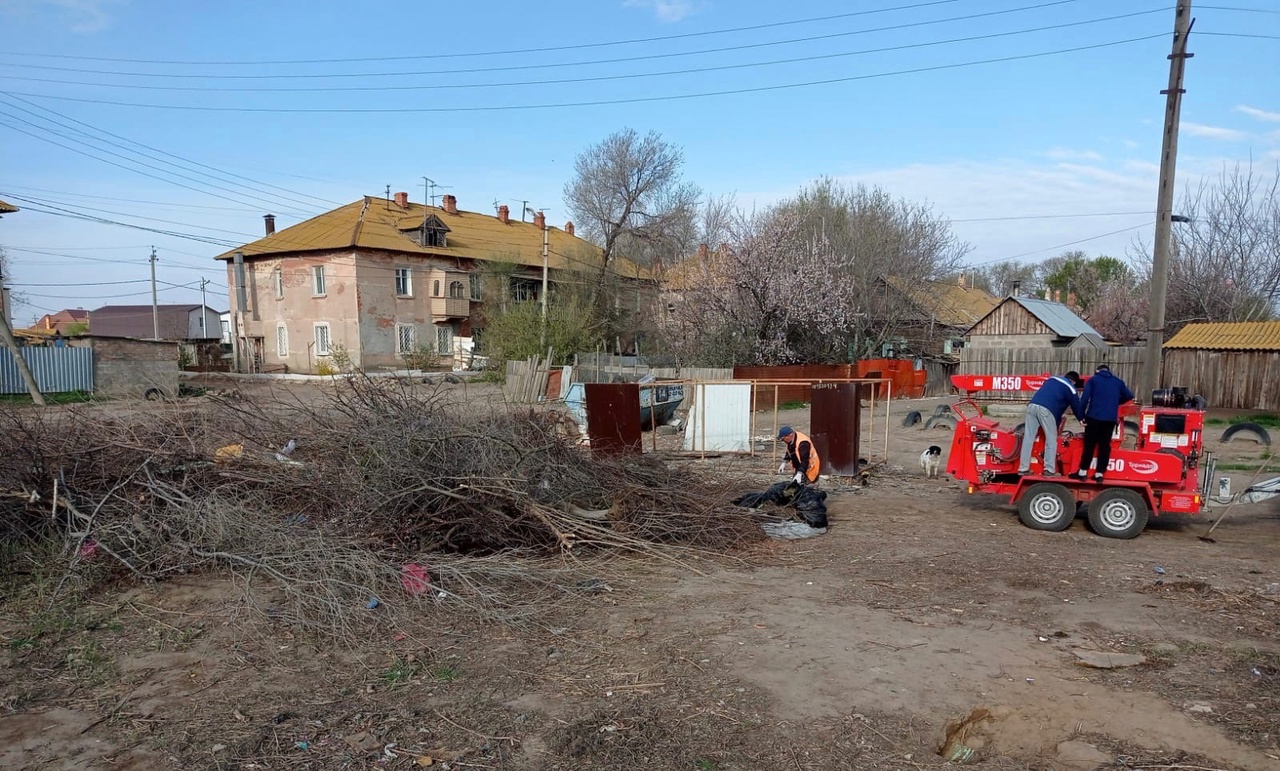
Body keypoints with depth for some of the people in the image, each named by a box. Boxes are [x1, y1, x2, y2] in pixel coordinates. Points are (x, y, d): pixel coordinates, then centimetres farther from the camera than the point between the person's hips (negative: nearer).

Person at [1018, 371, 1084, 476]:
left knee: (1028, 438, 7)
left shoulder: (1053, 378, 30)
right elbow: (1077, 407, 19)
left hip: (1032, 405, 5)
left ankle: (1023, 468, 11)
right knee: (1051, 439, 7)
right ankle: (1049, 470, 7)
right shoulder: (1071, 388, 14)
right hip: (1046, 410, -5)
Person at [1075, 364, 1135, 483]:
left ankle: (1083, 471, 4)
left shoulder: (1093, 379, 6)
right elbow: (1129, 395, 19)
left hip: (1094, 416, -2)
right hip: (1110, 418, 2)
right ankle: (1099, 473, 5)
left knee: (1089, 444, 3)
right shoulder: (1118, 381, 15)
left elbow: (1085, 398, -6)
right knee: (1105, 445, 6)